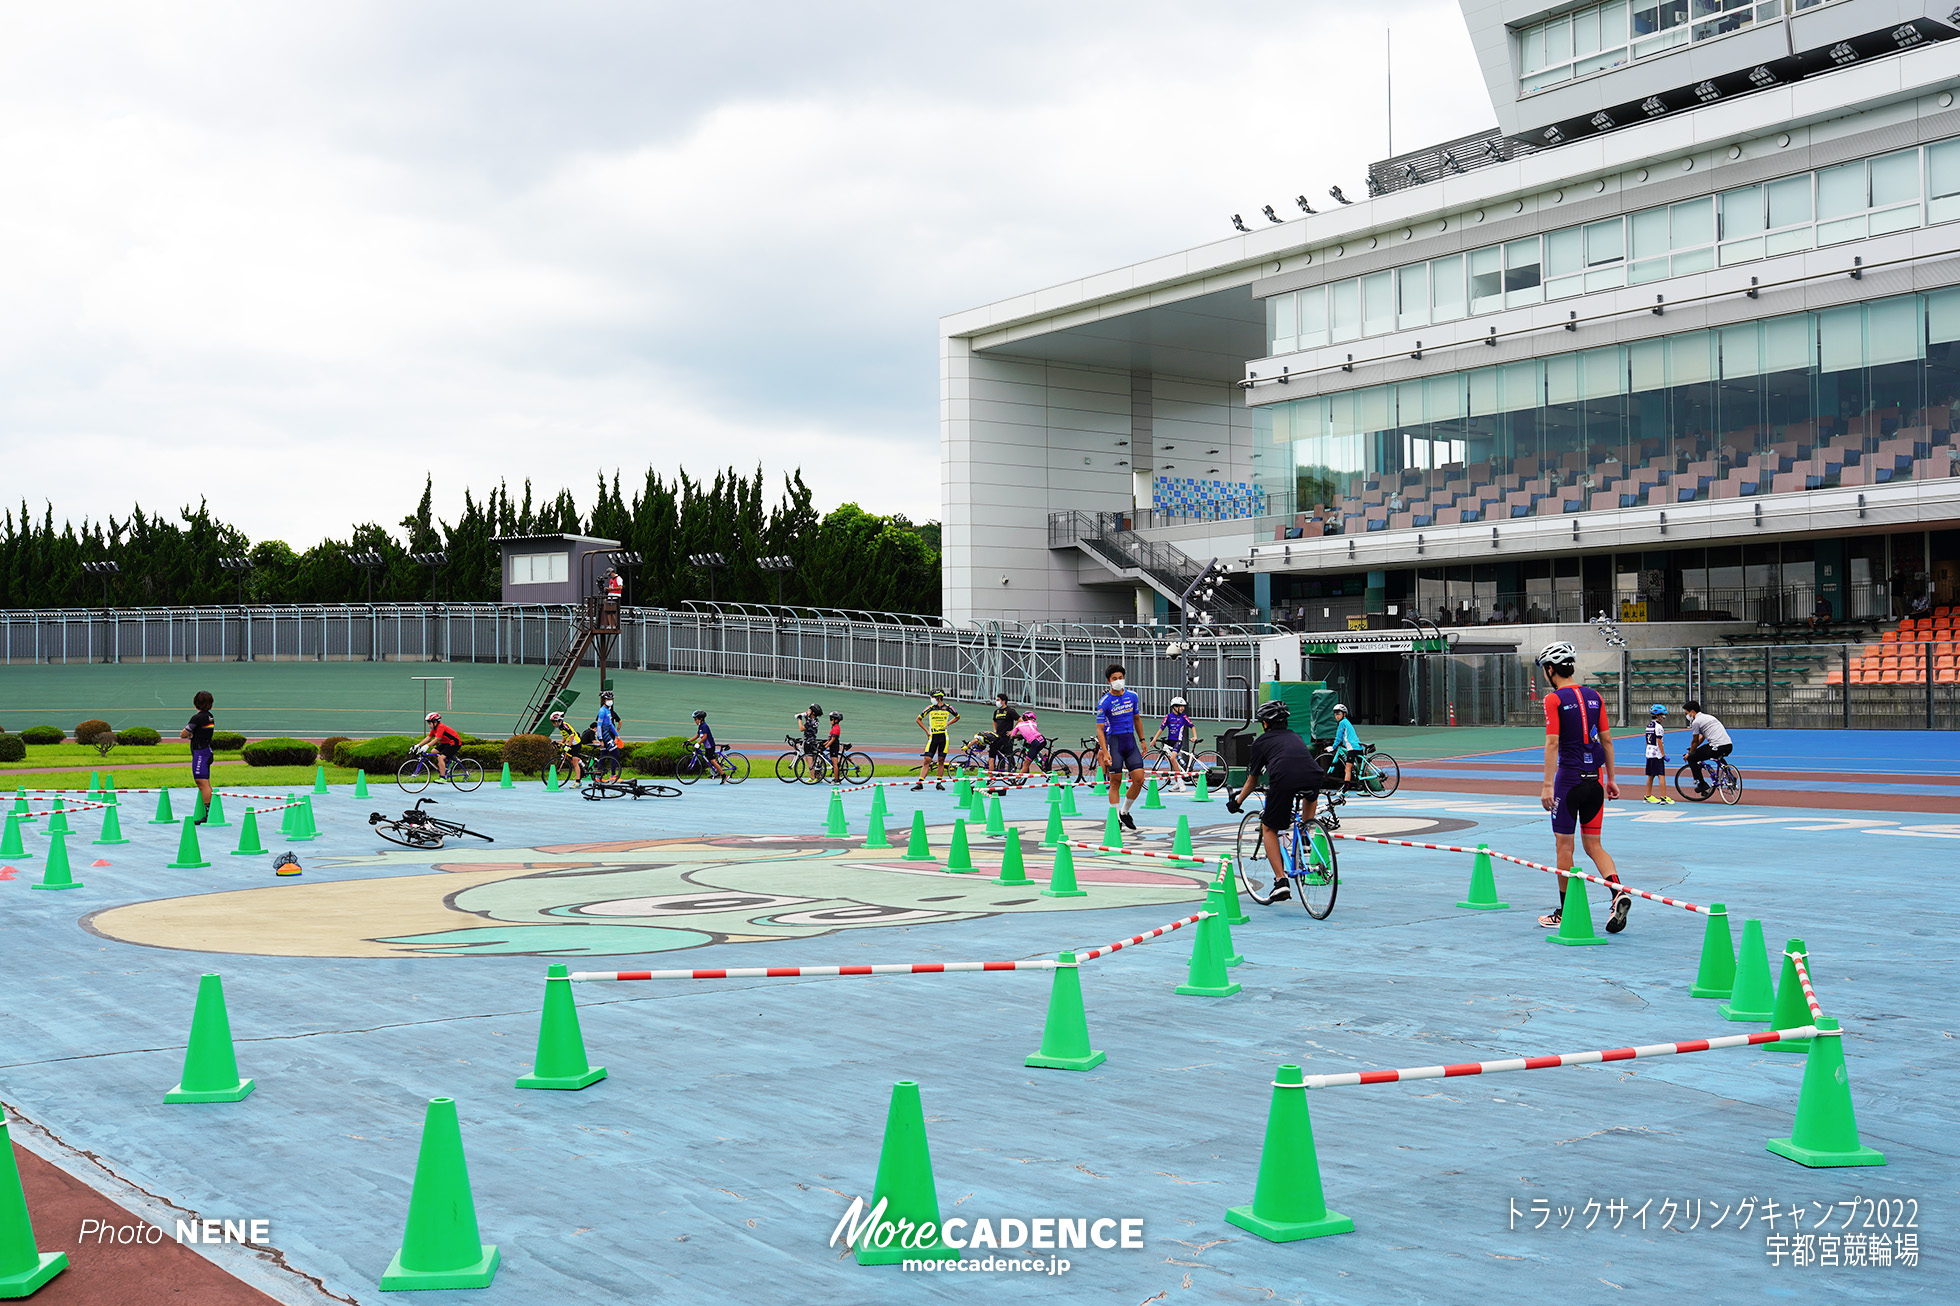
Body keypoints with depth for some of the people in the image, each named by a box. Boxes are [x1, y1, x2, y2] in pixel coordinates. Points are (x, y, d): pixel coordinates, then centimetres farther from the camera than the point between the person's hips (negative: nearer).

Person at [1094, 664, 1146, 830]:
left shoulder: (1132, 696, 6)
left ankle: (1125, 811, 16)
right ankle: (1116, 819, 5)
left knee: (1139, 779, -4)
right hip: (1114, 741, -4)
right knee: (1115, 782, -3)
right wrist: (1105, 752, -19)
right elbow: (1099, 729, -10)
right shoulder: (1104, 702, -8)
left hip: (1131, 741, 4)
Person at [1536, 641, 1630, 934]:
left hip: (1568, 778, -5)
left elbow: (1552, 743, -15)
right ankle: (1619, 892, -12)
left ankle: (1565, 913, 12)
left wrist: (1547, 785, -15)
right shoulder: (1594, 696, 8)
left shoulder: (1554, 699, -8)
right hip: (1595, 778, 5)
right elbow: (1606, 739, 11)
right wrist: (1611, 778, 17)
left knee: (1564, 845, 5)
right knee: (1593, 845, 11)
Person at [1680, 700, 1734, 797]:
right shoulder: (1707, 716, 26)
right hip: (1729, 746, 9)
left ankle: (1703, 784, 1)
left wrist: (1689, 754, 22)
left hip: (1718, 747, -9)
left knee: (1691, 759, 1)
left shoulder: (1696, 722, -2)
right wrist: (1692, 749, 39)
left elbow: (1695, 741, 7)